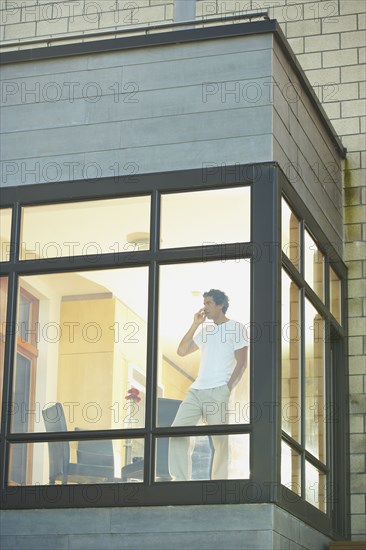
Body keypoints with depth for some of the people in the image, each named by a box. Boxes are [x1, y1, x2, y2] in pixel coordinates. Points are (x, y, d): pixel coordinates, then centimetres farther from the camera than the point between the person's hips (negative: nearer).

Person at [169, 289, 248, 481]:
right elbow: (182, 351, 17)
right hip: (196, 390, 6)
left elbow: (241, 363, -4)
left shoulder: (236, 327, 2)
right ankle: (180, 479, -7)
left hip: (218, 391, -6)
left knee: (220, 440, -6)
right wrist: (195, 324, 12)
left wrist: (227, 388, -13)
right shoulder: (205, 329, 22)